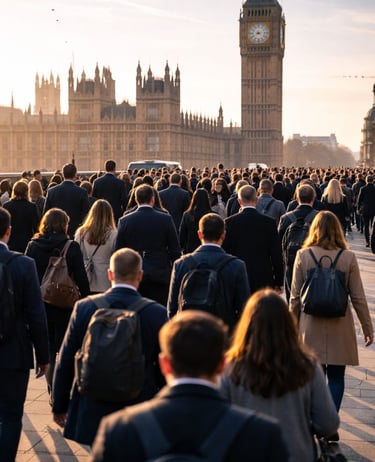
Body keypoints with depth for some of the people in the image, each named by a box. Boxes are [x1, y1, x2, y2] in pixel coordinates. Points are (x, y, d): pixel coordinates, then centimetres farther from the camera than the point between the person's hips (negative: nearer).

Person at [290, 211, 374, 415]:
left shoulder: (302, 255, -6)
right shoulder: (348, 258, -6)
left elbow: (295, 297, -2)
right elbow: (358, 298, -3)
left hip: (311, 327, 1)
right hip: (340, 328, 0)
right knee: (336, 377, 10)